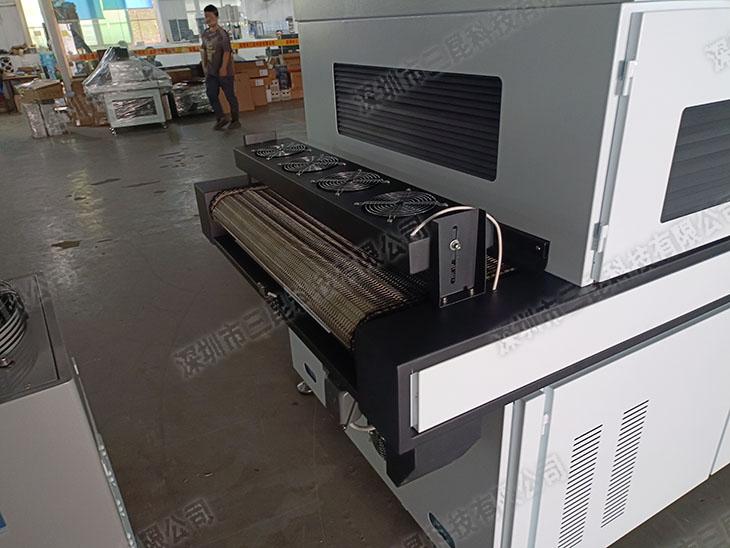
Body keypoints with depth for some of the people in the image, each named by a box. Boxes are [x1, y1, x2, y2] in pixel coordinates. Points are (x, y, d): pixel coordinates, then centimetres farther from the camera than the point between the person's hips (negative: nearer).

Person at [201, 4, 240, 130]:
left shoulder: (222, 33, -14)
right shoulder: (205, 34, 7)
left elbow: (227, 52, -18)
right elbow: (204, 50, 16)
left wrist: (223, 68, -22)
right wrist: (204, 66, 13)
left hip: (224, 71, -7)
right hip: (211, 72, 7)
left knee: (230, 96, 3)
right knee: (211, 94, 2)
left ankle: (235, 120, 14)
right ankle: (221, 118, 12)